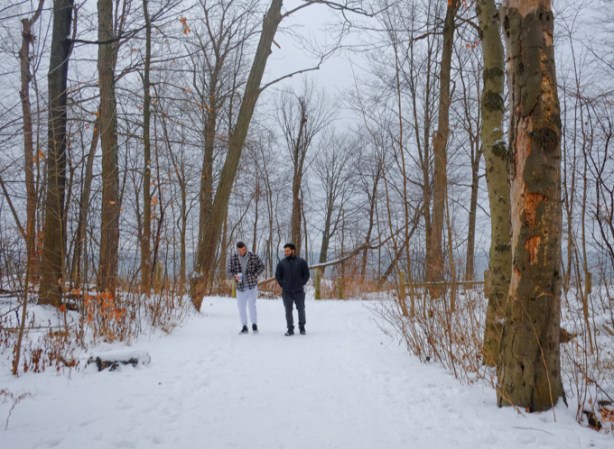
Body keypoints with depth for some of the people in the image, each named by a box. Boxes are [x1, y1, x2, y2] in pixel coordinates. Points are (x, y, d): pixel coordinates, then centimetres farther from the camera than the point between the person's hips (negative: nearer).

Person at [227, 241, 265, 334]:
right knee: (241, 308, 6)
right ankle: (244, 326, 20)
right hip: (240, 287, 2)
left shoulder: (253, 256, -4)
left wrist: (255, 275, -6)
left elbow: (261, 266, 7)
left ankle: (254, 324, 11)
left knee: (252, 305, -8)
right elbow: (228, 271, 0)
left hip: (252, 286, -1)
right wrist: (234, 276, -20)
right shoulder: (233, 258, -3)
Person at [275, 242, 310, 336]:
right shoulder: (282, 263, 4)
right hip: (286, 292, 1)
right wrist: (282, 285, 3)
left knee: (301, 309, 6)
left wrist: (301, 284, -3)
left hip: (299, 291, -1)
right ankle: (290, 329, 9)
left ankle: (302, 328, 21)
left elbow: (306, 274, 4)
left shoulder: (301, 261, 0)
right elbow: (277, 275, 12)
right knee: (288, 311, 3)